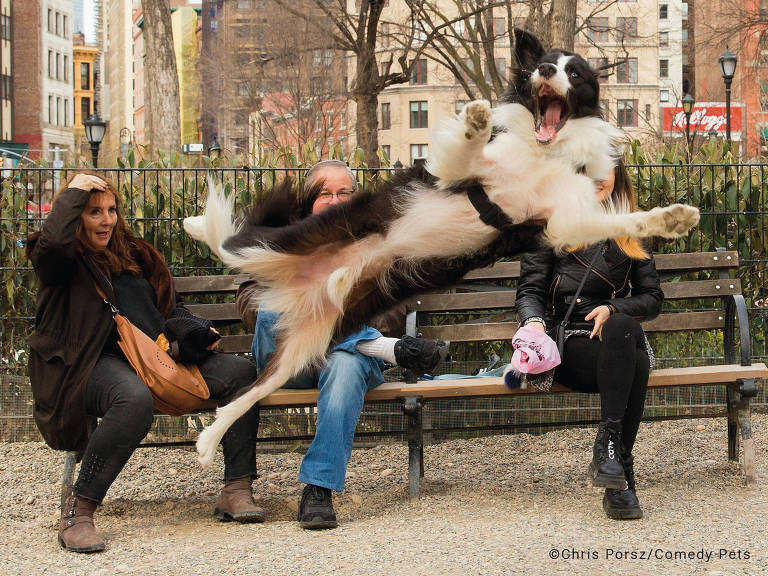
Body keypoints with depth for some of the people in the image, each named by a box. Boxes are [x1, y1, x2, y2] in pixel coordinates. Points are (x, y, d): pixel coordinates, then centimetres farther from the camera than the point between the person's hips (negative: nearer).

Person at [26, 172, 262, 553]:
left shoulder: (133, 254, 26)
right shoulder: (62, 260, 4)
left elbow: (168, 310, 31)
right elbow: (51, 243, -23)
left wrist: (195, 332, 9)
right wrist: (75, 191, -8)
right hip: (99, 362, -7)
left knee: (240, 371, -13)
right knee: (135, 400, -42)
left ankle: (236, 492, -17)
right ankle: (77, 512, -33)